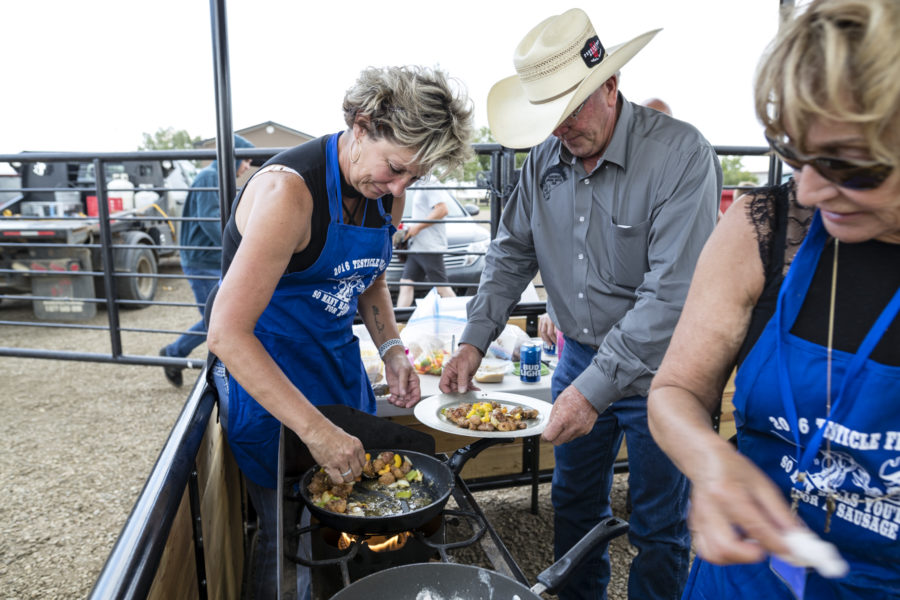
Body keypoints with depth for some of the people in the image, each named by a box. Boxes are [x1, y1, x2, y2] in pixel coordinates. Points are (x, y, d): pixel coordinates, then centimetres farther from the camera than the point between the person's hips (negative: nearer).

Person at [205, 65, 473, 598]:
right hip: (263, 372, -7)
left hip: (340, 362, 7)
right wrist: (315, 429, -33)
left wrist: (391, 348, -3)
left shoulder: (389, 193, -3)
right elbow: (227, 334, -30)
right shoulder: (288, 191, -27)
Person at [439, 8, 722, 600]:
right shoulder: (546, 157, -2)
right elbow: (512, 252, 5)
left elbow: (673, 296, -26)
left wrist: (596, 387, -28)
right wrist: (474, 341, -6)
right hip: (580, 355, 6)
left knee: (659, 528, 14)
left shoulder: (682, 155, -21)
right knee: (574, 504, 23)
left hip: (659, 372, -5)